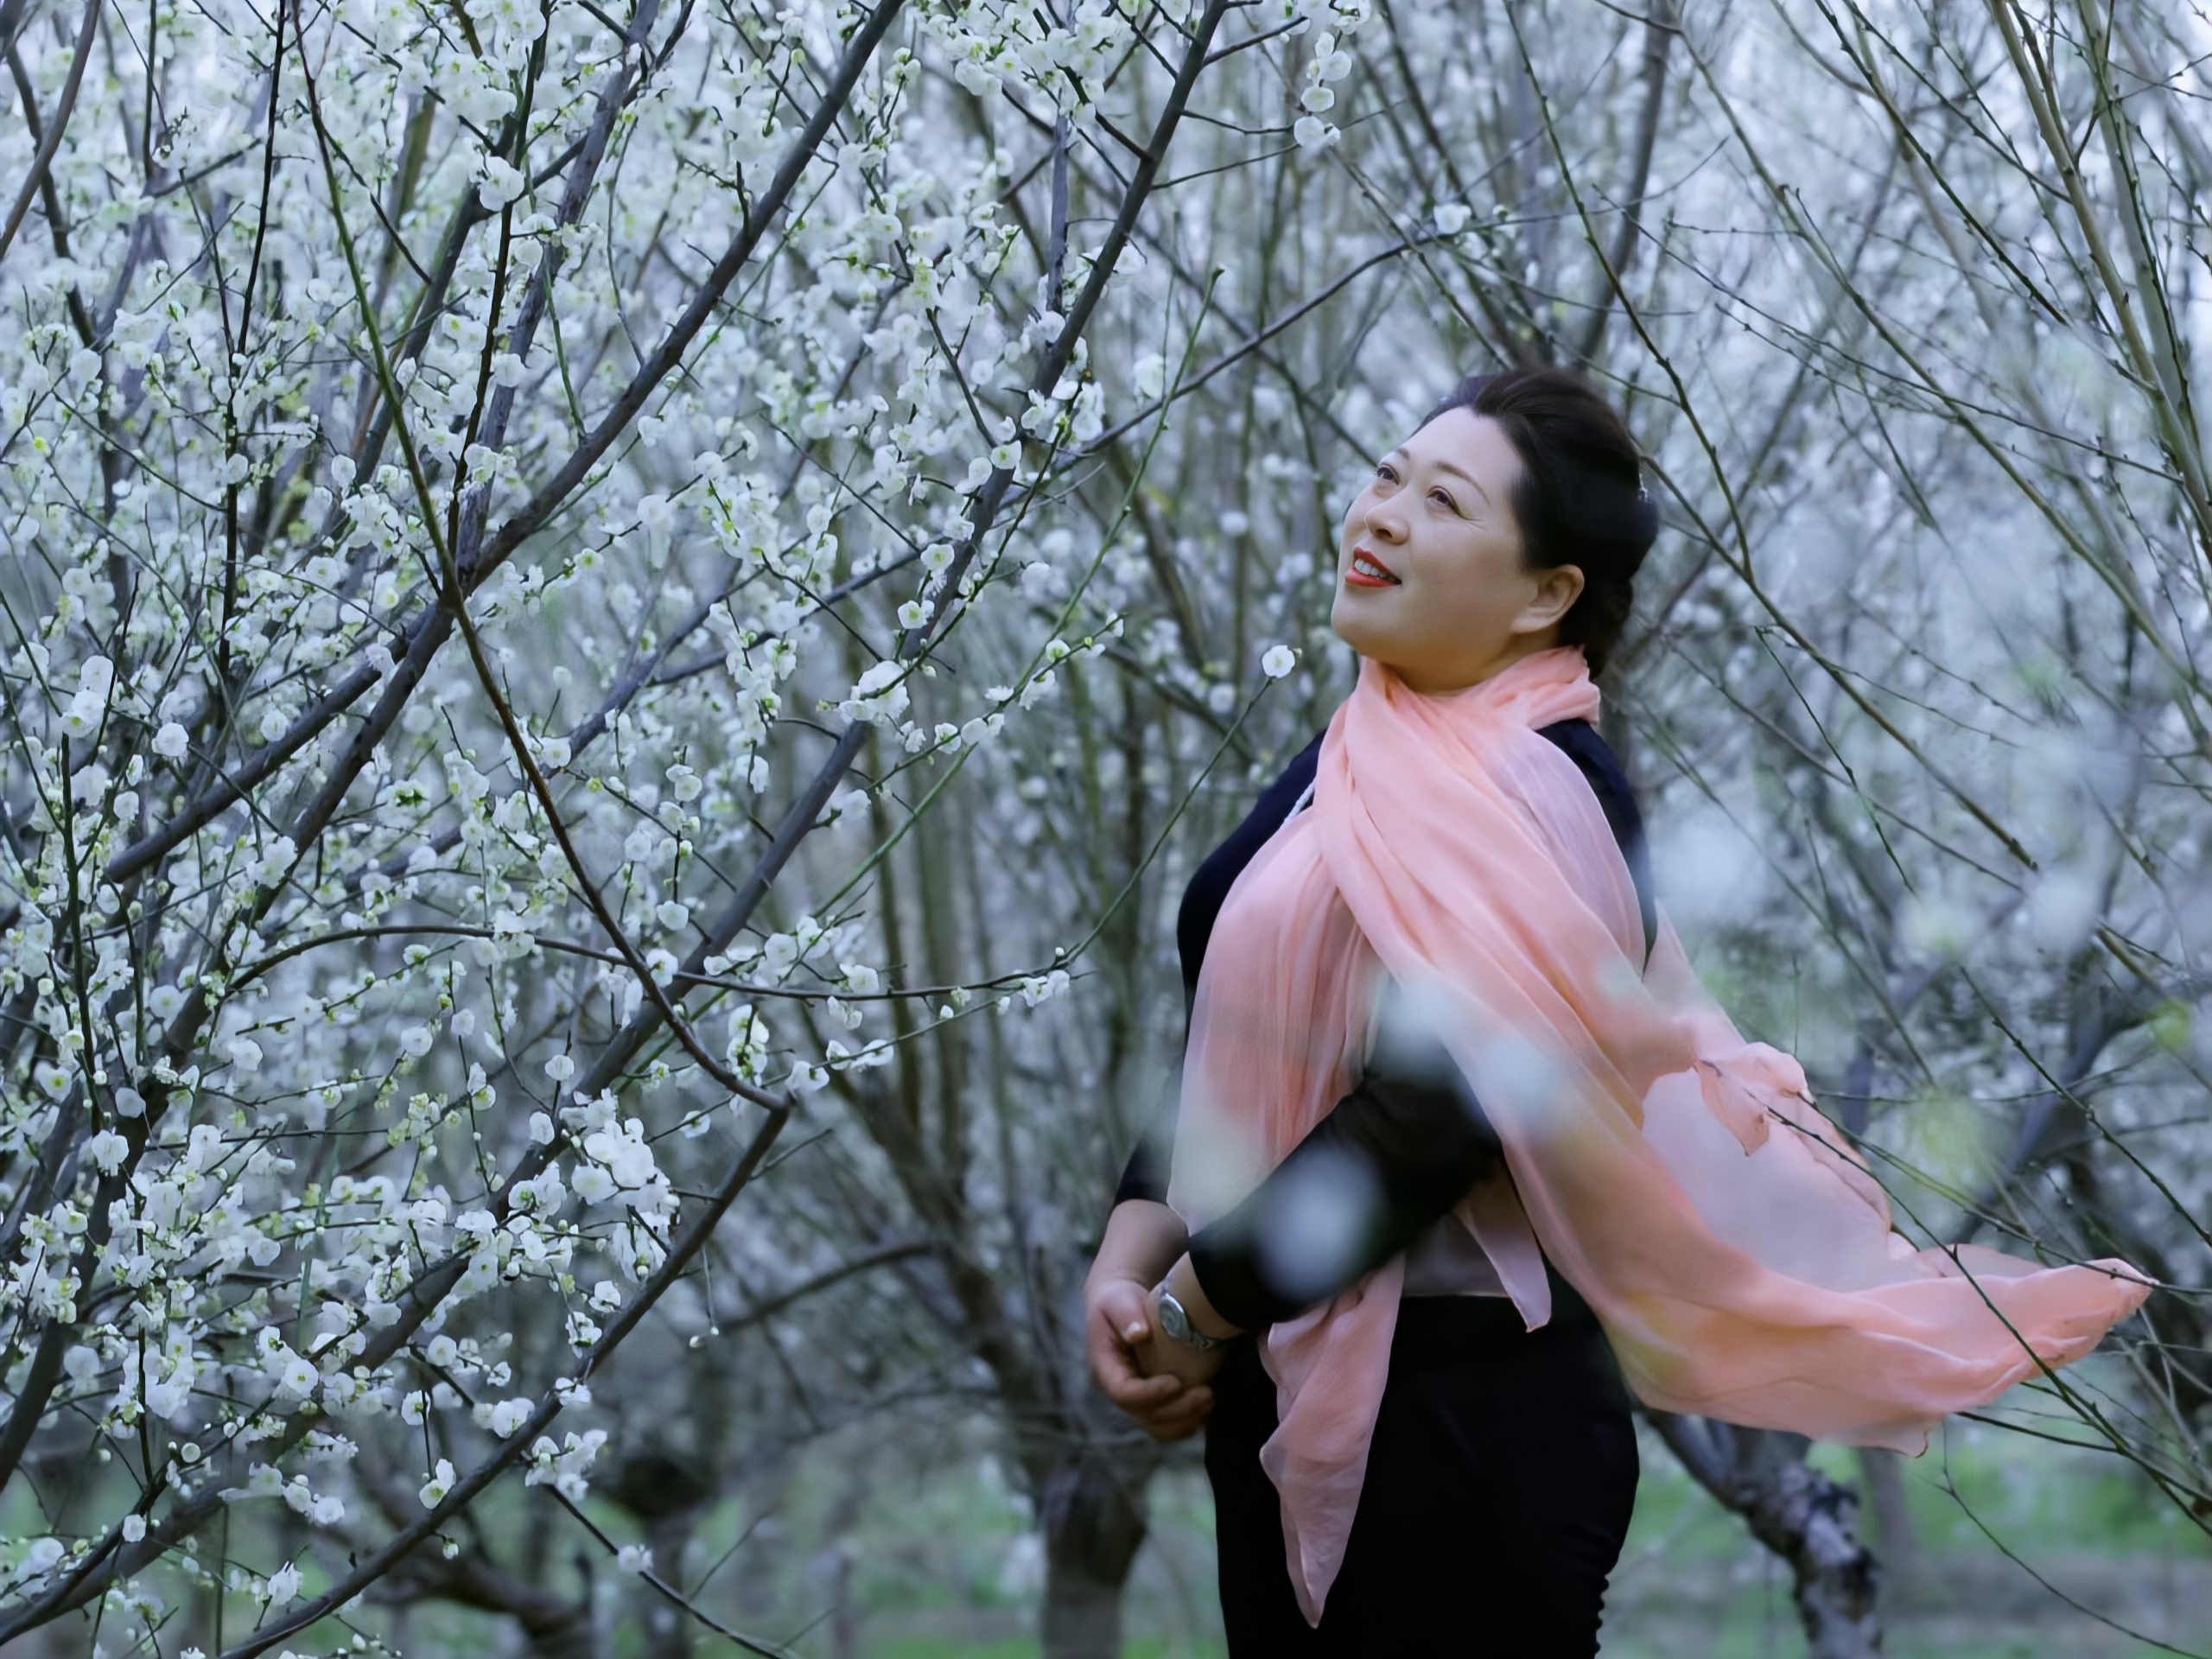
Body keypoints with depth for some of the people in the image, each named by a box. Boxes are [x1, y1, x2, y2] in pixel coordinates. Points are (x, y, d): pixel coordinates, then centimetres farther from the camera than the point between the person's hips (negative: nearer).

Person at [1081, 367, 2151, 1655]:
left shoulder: (1538, 801, -15)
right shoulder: (1352, 768, 10)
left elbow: (1430, 1118, -22)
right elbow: (1228, 1044, 11)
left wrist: (1194, 1313, -14)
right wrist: (1131, 1265, -3)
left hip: (1462, 1415, -8)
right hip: (1279, 1390, 8)